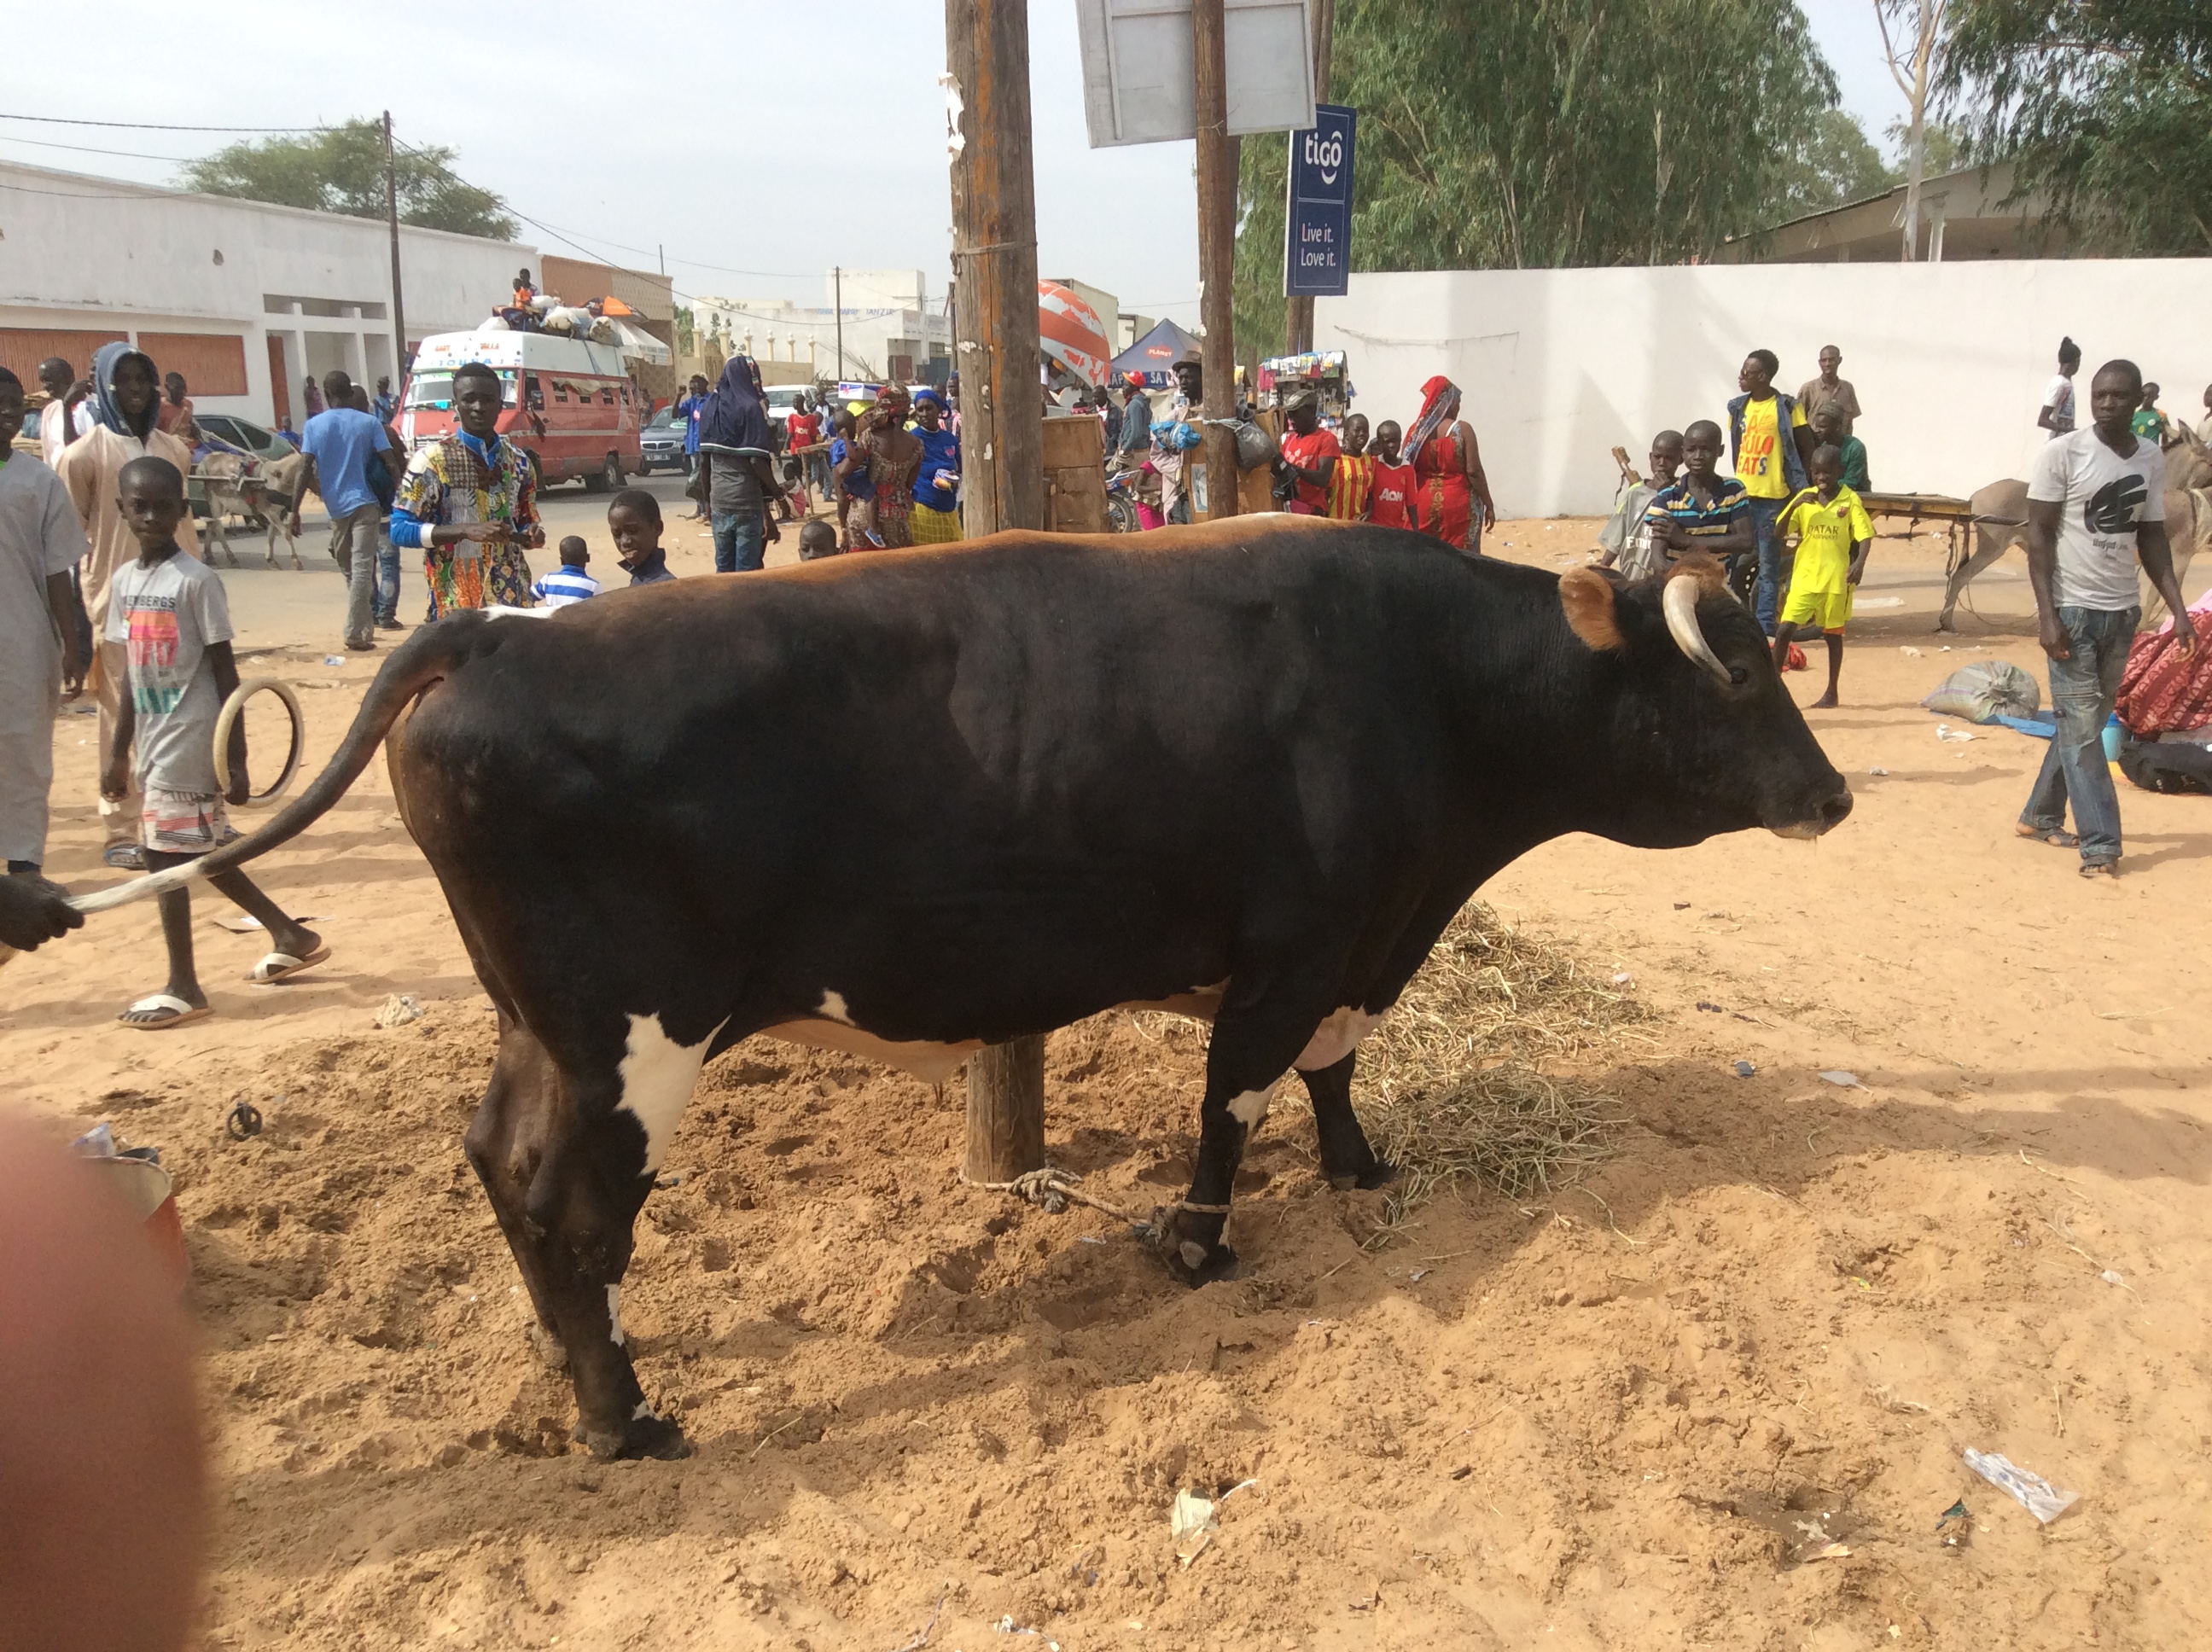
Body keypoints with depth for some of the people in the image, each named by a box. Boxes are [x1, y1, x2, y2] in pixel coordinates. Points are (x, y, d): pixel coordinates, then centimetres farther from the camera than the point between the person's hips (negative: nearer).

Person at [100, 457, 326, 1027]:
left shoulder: (196, 580, -12)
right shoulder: (125, 579, 9)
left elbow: (225, 673, -11)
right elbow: (133, 674, 15)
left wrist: (235, 759, -14)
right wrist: (118, 753, 16)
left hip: (190, 743, -8)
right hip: (155, 744, 8)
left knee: (168, 858, -5)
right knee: (199, 857, 14)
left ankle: (182, 988, 7)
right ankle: (291, 936, 29)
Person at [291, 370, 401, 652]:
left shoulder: (314, 425, 2)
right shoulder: (370, 423, -1)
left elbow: (306, 470, -4)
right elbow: (391, 465, -6)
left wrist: (295, 510, -2)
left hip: (335, 507, 2)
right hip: (364, 504, -2)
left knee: (349, 569, 16)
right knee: (361, 569, -6)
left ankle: (364, 627, 22)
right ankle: (355, 633, -11)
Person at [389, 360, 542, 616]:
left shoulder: (518, 462, 10)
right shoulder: (433, 459, -4)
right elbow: (400, 529, -8)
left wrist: (533, 537, -5)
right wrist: (466, 531, -20)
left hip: (514, 598, 5)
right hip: (457, 604, -5)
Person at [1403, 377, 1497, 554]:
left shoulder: (1416, 430, 3)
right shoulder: (1462, 430, -9)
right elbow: (1474, 471, -11)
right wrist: (1489, 505, -3)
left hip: (1423, 505, 4)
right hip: (1457, 505, -4)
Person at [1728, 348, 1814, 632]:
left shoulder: (1787, 407, -6)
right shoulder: (1738, 407, 9)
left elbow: (1807, 449, -1)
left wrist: (1799, 485, -1)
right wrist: (1740, 480, 10)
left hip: (1772, 498, -5)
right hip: (1741, 494, 5)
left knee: (1768, 565, 0)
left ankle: (1764, 626, 4)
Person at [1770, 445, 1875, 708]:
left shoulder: (1850, 500, -4)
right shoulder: (1804, 497, 4)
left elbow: (1865, 536, -8)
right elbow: (1779, 531, 0)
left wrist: (1859, 563, -26)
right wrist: (1795, 505, -15)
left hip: (1836, 578, -2)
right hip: (1804, 576, 2)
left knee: (1833, 634, 9)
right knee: (1784, 629, -7)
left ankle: (1831, 692, 18)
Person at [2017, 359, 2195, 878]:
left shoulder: (2152, 459, 8)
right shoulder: (2063, 454, -7)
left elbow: (2152, 537, 13)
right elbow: (2038, 533, -8)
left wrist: (2178, 610, 6)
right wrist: (2046, 614, -15)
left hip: (2122, 612, 5)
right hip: (2072, 608, -5)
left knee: (2086, 723, 11)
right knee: (2081, 728, -5)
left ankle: (2041, 816, 26)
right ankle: (2100, 845, -4)